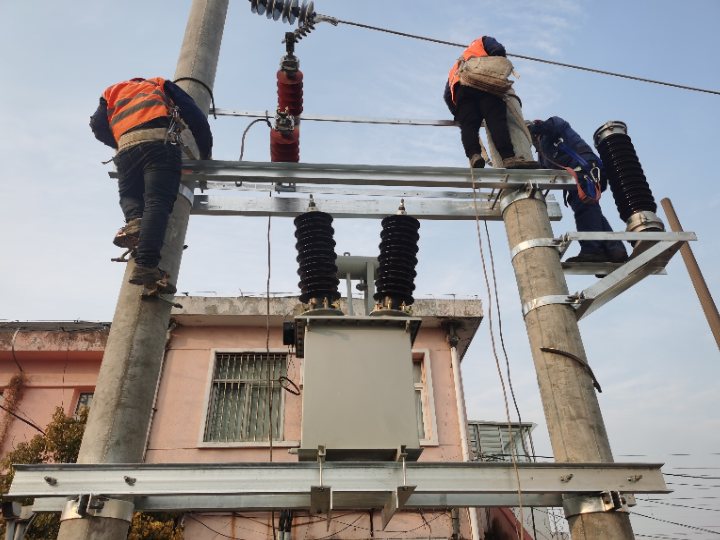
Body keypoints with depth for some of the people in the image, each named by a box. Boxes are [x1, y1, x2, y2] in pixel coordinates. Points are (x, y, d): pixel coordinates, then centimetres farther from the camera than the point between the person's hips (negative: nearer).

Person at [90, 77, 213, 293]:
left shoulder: (113, 92, 36)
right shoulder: (161, 85, 32)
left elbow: (98, 126, 20)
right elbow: (195, 116, 19)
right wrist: (206, 153, 24)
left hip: (127, 148, 2)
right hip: (160, 143, -2)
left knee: (129, 194, 23)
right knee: (157, 203, -15)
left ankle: (134, 222, -12)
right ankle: (146, 265, -32)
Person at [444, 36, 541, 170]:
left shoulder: (455, 68, 43)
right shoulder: (481, 43, 34)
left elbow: (447, 95, 27)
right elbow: (498, 51, 9)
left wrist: (459, 115, 29)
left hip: (460, 88, 4)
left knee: (468, 125, -10)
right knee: (497, 120, -17)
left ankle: (474, 155, -39)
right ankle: (509, 157, -36)